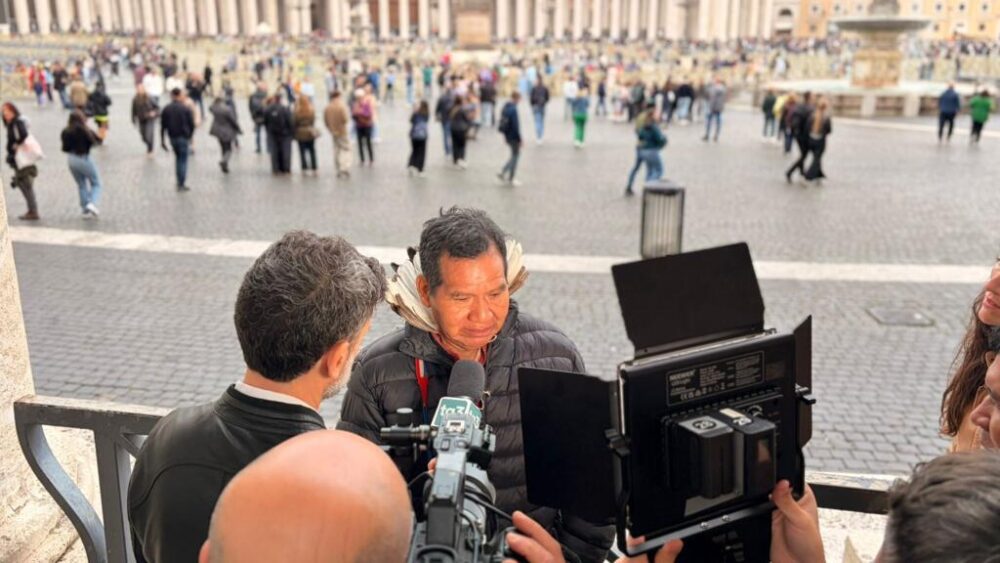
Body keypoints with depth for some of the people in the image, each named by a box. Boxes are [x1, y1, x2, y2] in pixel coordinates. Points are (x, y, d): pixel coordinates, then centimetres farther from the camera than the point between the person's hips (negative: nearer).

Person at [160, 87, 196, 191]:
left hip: (172, 137, 4)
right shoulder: (186, 109, -8)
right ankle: (182, 184, 1)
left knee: (177, 158, 20)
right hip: (183, 137, -4)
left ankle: (180, 182, 20)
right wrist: (190, 136, 9)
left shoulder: (166, 109, 0)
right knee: (183, 160, 1)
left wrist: (162, 140, 6)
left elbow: (163, 126, 0)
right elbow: (192, 125, -7)